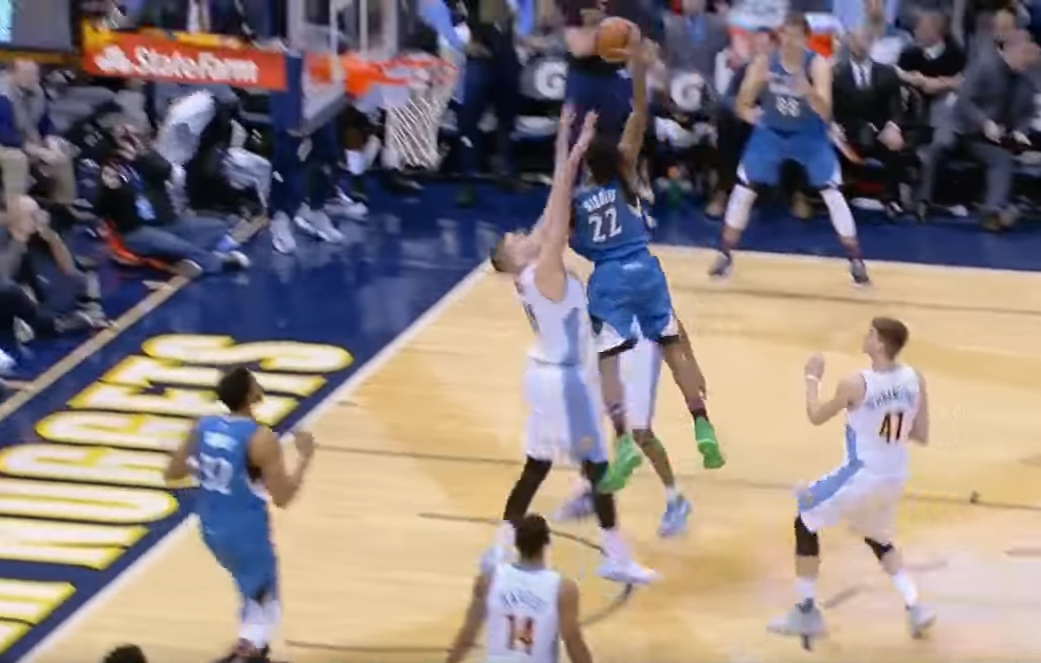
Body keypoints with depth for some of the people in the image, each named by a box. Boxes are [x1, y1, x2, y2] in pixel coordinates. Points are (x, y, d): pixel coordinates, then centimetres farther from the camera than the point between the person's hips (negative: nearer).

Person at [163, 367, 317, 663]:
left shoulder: (204, 426, -5)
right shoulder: (260, 439, -23)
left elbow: (172, 473, 5)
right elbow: (282, 498, -20)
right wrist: (305, 457, -10)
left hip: (212, 528, 8)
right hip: (246, 532, -7)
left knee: (253, 586, 32)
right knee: (264, 605, 7)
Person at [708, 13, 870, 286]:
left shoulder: (818, 65, -23)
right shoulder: (764, 63, -18)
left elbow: (825, 112, -33)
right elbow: (742, 103, -11)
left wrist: (806, 89, -51)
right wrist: (747, 112, -35)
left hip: (809, 135, -2)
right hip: (771, 131, 2)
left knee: (833, 193, -9)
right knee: (743, 189, -3)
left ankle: (856, 260, 1)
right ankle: (725, 255, 12)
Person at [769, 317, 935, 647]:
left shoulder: (856, 385, -21)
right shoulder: (915, 380, -5)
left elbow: (816, 417, -4)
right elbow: (921, 436, 3)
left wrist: (812, 378, 11)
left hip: (862, 475, -6)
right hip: (895, 478, 6)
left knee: (805, 524, 14)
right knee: (878, 538, 31)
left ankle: (807, 613, 15)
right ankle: (915, 608, 17)